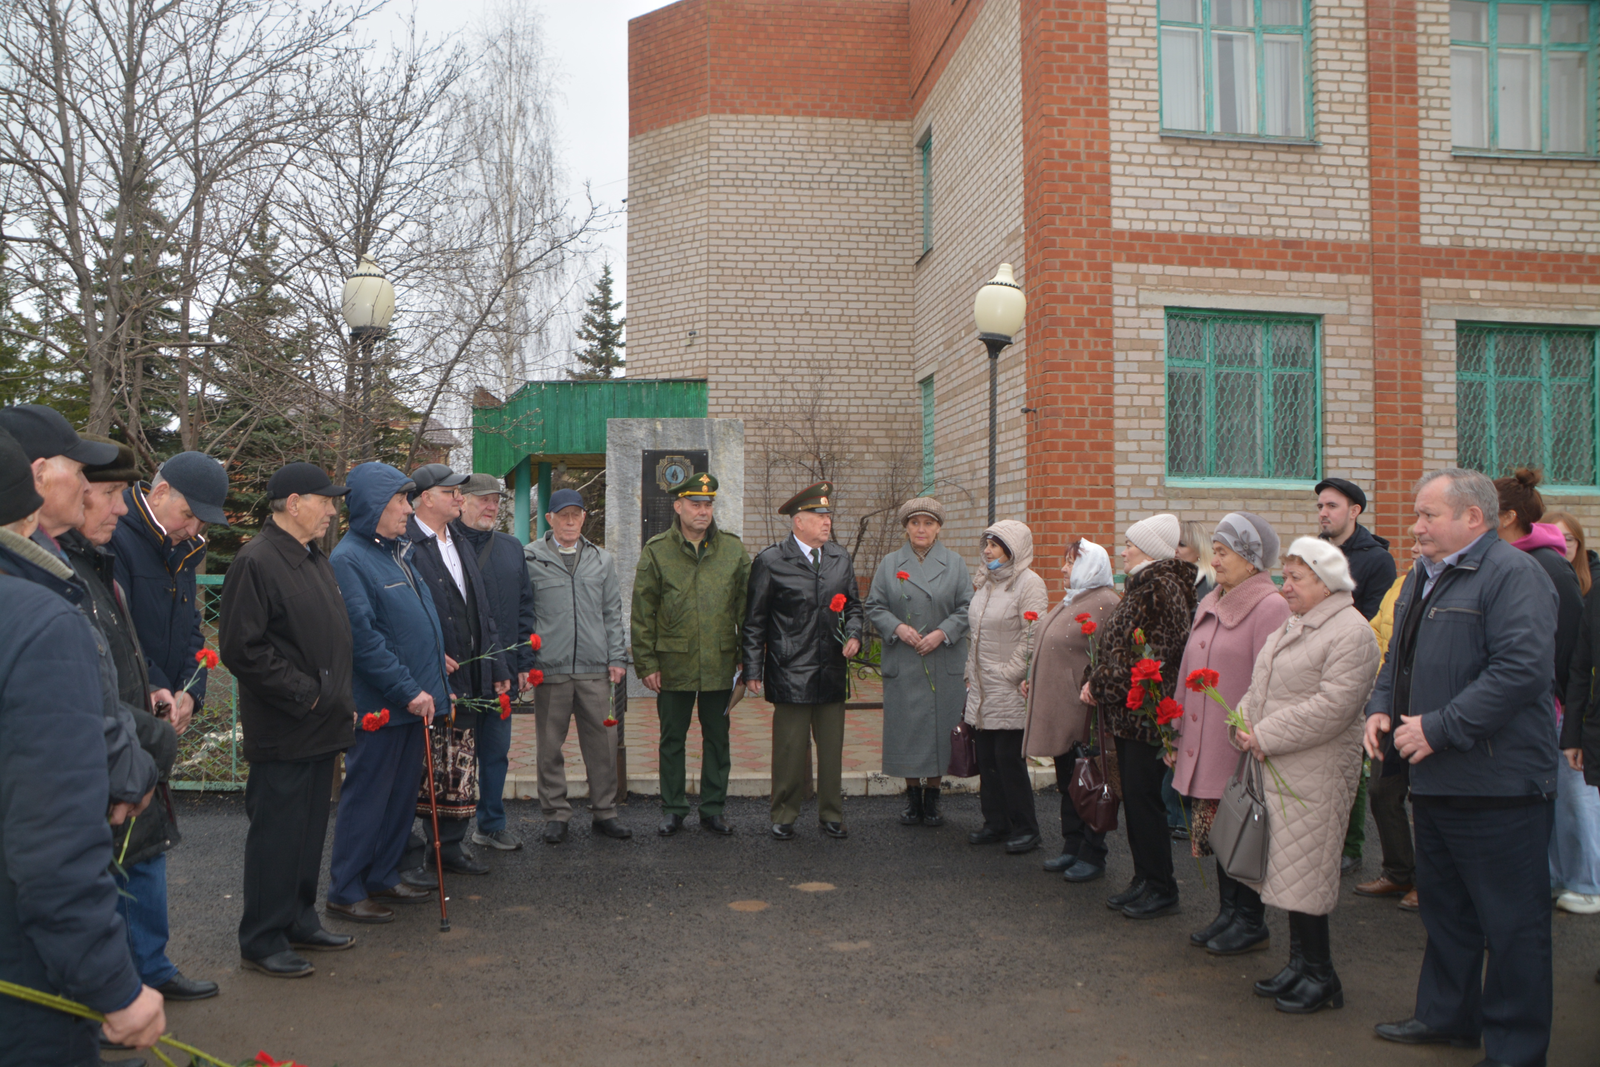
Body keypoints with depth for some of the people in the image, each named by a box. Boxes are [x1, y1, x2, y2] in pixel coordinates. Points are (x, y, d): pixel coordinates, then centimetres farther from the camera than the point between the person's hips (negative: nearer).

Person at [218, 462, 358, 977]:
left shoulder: (315, 559, 15)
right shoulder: (256, 561, -15)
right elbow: (242, 649, -21)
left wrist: (341, 699, 14)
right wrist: (305, 695, -17)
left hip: (321, 725, 9)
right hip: (283, 733, -9)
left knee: (310, 831, 17)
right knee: (276, 834, 1)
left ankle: (300, 923, 30)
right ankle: (262, 940, 13)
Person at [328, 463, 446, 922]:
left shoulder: (399, 552, 13)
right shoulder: (349, 560, -14)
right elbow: (364, 638, -20)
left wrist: (435, 664, 15)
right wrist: (409, 690, -20)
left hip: (415, 700, 8)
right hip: (379, 706, -8)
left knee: (403, 794, 15)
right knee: (366, 797, 1)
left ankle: (383, 876, 28)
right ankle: (346, 890, 14)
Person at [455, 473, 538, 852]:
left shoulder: (512, 548, 13)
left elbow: (525, 608, 14)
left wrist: (524, 662, 8)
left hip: (502, 670, 5)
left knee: (496, 751, 13)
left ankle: (491, 824, 26)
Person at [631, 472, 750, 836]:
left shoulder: (733, 548, 3)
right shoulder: (656, 551, -2)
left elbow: (746, 606, 7)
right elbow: (643, 612, -1)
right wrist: (646, 663, -5)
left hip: (720, 664, 2)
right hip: (674, 665, -1)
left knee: (717, 738, 10)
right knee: (672, 739, 9)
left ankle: (713, 809, 23)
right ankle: (673, 809, 22)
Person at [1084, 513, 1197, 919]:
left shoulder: (1162, 588, -15)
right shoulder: (1140, 586, 15)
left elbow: (1151, 656, -20)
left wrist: (1101, 684, -15)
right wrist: (1097, 680, 5)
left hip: (1147, 713, -10)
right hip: (1127, 711, 10)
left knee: (1143, 797, -3)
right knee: (1133, 797, 13)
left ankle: (1161, 890, 8)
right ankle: (1144, 881, 23)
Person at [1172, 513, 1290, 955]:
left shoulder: (1270, 607, -12)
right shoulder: (1210, 605, 14)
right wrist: (1179, 736, 16)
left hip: (1241, 750, -8)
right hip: (1205, 747, 8)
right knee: (1216, 832, 15)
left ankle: (1250, 924, 16)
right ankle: (1227, 913, 27)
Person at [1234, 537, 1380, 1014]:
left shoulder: (1351, 632, -13)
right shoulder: (1291, 627, 16)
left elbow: (1332, 705, -22)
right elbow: (1259, 688, 21)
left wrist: (1267, 736, -18)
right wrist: (1245, 724, 1)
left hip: (1316, 773, -9)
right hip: (1277, 769, 9)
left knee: (1304, 873, -4)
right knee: (1287, 868, 14)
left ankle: (1318, 976, 9)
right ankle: (1300, 962, 25)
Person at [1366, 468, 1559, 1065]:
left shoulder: (1513, 574, -14)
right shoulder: (1422, 578, 14)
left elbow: (1523, 669, -25)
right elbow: (1399, 657, 23)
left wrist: (1437, 727, -23)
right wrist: (1381, 707, 4)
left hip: (1498, 782, -9)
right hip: (1433, 778, 9)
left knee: (1512, 924, 2)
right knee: (1443, 906, 21)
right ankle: (1447, 1016, 36)